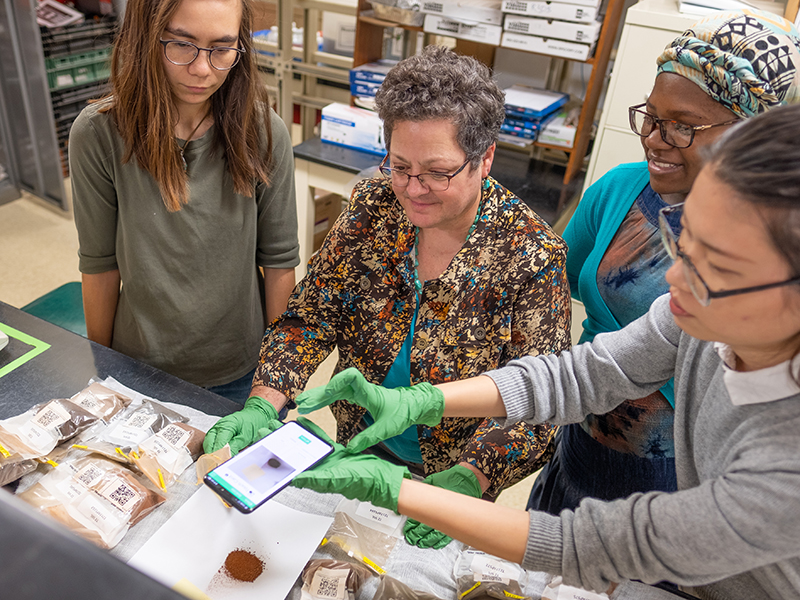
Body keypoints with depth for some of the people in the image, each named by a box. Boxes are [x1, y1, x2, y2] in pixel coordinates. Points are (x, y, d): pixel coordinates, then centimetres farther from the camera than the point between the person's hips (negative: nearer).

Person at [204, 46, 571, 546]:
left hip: (450, 474, -3)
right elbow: (310, 317, -11)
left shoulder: (533, 255, -24)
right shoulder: (374, 206, -13)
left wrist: (465, 480, -39)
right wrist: (263, 404, -26)